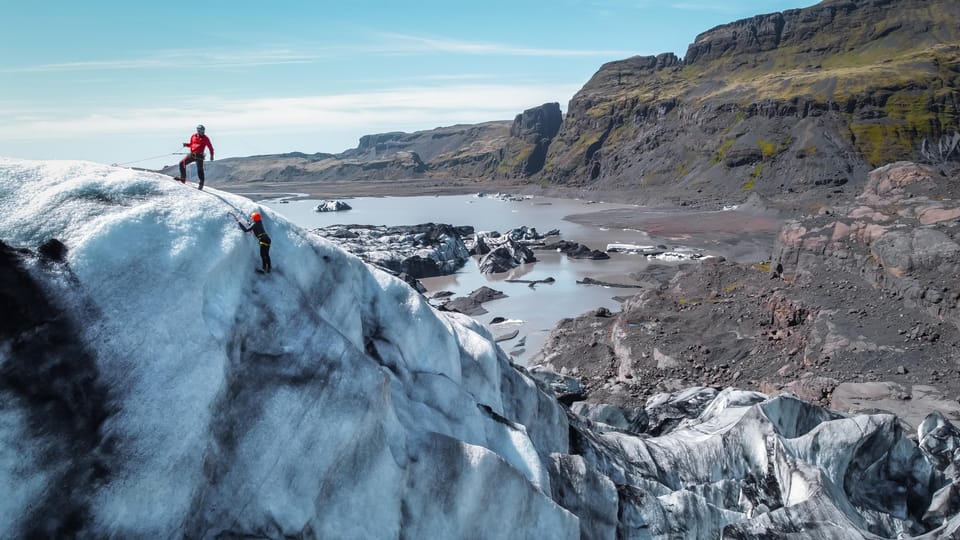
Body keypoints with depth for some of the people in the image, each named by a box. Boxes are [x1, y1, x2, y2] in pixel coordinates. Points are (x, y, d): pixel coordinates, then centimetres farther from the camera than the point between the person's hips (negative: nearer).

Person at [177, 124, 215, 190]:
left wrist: (211, 155, -11)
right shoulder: (193, 136, 9)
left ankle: (201, 184, 4)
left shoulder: (205, 138, -3)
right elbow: (191, 144, 20)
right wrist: (186, 144, -1)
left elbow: (210, 147, -3)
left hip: (199, 155, -5)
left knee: (200, 169, -5)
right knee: (182, 163, -1)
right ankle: (183, 177, 10)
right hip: (192, 154, 5)